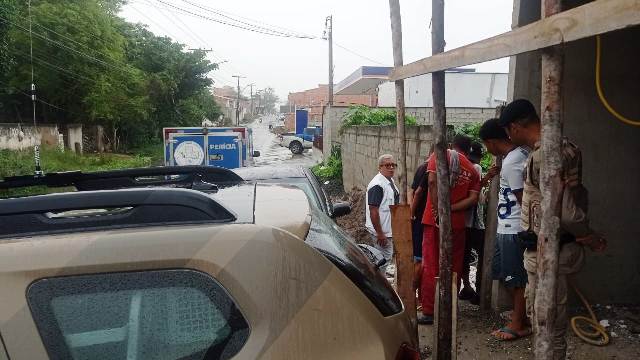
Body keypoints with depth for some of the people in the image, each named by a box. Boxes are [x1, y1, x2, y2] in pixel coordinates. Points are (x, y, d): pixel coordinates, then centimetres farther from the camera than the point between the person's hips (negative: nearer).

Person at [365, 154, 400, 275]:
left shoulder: (390, 181, 9)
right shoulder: (377, 185, -23)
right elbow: (373, 211, -25)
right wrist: (380, 233, -25)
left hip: (389, 230, 10)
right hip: (382, 231, -10)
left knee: (388, 256, 19)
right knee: (384, 259, -3)